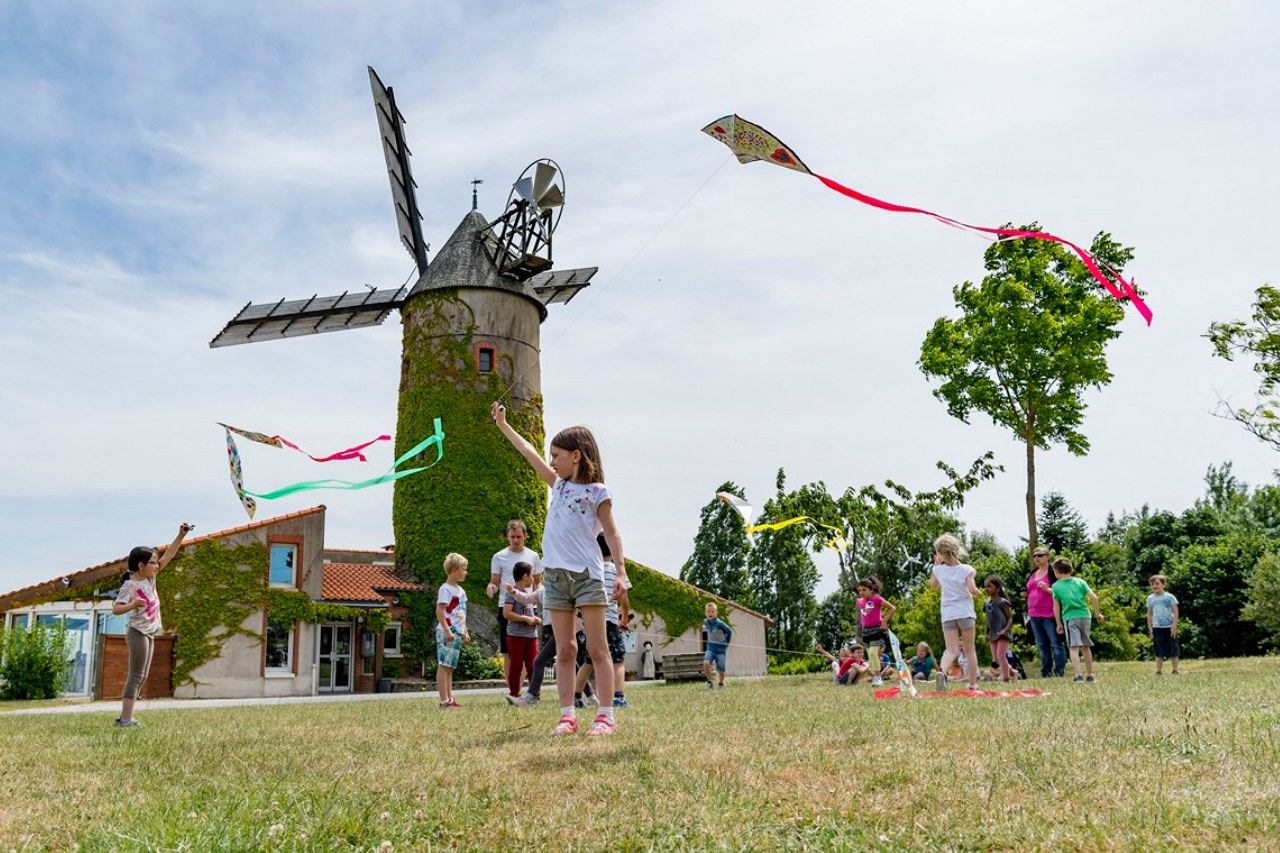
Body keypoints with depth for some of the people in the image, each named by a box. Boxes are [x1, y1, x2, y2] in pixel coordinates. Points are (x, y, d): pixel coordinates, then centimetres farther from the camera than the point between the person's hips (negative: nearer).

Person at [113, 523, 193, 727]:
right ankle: (126, 718, -10)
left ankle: (124, 717, 15)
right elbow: (115, 609, -25)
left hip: (149, 633, 9)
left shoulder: (150, 577, 5)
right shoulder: (130, 585, -16)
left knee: (142, 677, 11)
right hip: (138, 633, -9)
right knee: (136, 676, -10)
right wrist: (132, 605, -42)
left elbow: (168, 555, 4)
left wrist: (181, 536, -3)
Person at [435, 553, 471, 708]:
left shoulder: (460, 590, 17)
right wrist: (447, 631, -24)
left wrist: (465, 632, 21)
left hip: (457, 633, 9)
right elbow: (440, 611, -17)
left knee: (450, 667, 11)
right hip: (447, 633, -9)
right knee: (444, 665, -8)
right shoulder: (445, 589, -10)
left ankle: (450, 699, 14)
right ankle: (444, 700, -10)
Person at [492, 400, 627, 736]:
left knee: (598, 649, -3)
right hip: (556, 575, 6)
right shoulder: (559, 484, 15)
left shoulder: (598, 491, -1)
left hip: (587, 574, -6)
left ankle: (606, 717, -3)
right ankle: (567, 716, 7)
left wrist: (621, 572, -12)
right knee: (564, 650, 5)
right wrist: (503, 425, 26)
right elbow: (530, 453, 21)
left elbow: (611, 534, -3)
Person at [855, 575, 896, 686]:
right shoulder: (860, 601, 6)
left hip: (877, 629, -7)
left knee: (873, 653, -18)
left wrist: (884, 620, -9)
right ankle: (878, 678, 16)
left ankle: (878, 677, -9)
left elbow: (892, 608, -4)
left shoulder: (877, 599, -10)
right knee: (870, 656, 8)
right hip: (866, 631, 7)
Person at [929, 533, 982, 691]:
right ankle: (973, 684, 16)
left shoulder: (938, 570, 2)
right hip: (965, 613, -1)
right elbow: (972, 589, -17)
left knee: (951, 650, -2)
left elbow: (933, 585, 22)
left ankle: (942, 671, -32)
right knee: (969, 650, 13)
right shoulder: (966, 569, -7)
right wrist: (978, 592, 5)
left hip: (947, 614, 1)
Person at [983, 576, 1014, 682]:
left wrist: (1005, 629, -23)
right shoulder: (986, 603, 8)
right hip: (993, 634, 7)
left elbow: (1010, 618, -9)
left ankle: (1006, 678, -11)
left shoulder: (1002, 602, -10)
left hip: (1003, 633, -7)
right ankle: (1011, 672, 29)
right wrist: (987, 633, 12)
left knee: (1000, 654, -17)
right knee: (995, 658, 8)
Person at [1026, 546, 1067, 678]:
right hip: (1034, 615, 7)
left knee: (1056, 643, -3)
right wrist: (1028, 612, 18)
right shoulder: (1033, 574, 17)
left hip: (1049, 615, -7)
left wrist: (1047, 589, -24)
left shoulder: (1053, 572, -5)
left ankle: (1059, 672, -1)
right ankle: (1046, 672, 16)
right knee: (1042, 645, 11)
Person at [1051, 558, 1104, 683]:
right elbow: (1093, 598, 2)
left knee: (1074, 647, -8)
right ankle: (1089, 675, 23)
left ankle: (1078, 675, -21)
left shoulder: (1056, 586, 4)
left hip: (1069, 618, -3)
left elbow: (1056, 607, 4)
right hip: (1085, 616, 4)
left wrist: (1059, 624, 11)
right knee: (1085, 646, 17)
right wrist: (1097, 613, 13)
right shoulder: (1080, 582, 10)